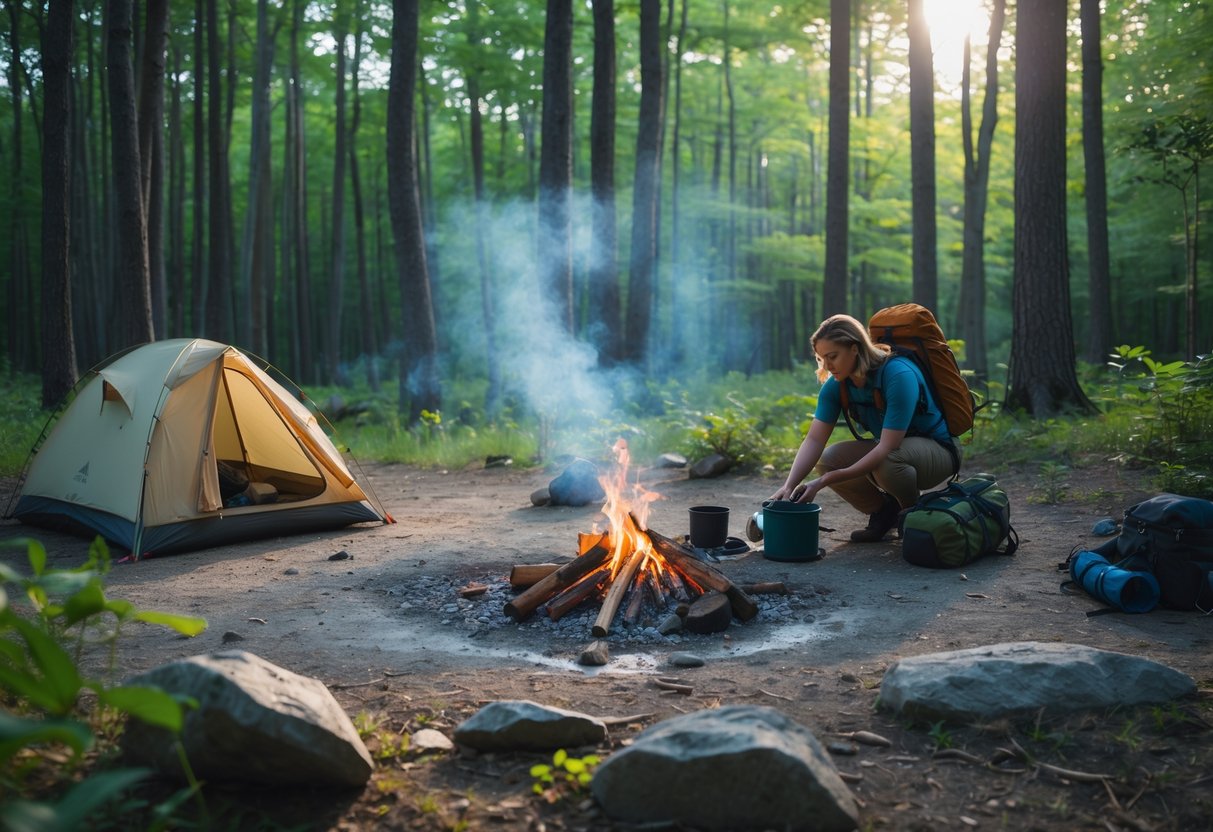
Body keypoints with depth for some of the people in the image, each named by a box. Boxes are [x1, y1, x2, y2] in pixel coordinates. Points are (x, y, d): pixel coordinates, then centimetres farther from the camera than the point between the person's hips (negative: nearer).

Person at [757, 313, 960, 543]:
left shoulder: (898, 375, -30)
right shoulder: (836, 385, -9)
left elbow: (887, 449, -34)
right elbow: (814, 440, -14)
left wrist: (823, 481, -38)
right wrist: (789, 485, -31)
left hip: (937, 451, -7)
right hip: (890, 446, 7)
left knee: (885, 463, -37)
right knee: (827, 459, -15)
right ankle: (887, 510, 7)